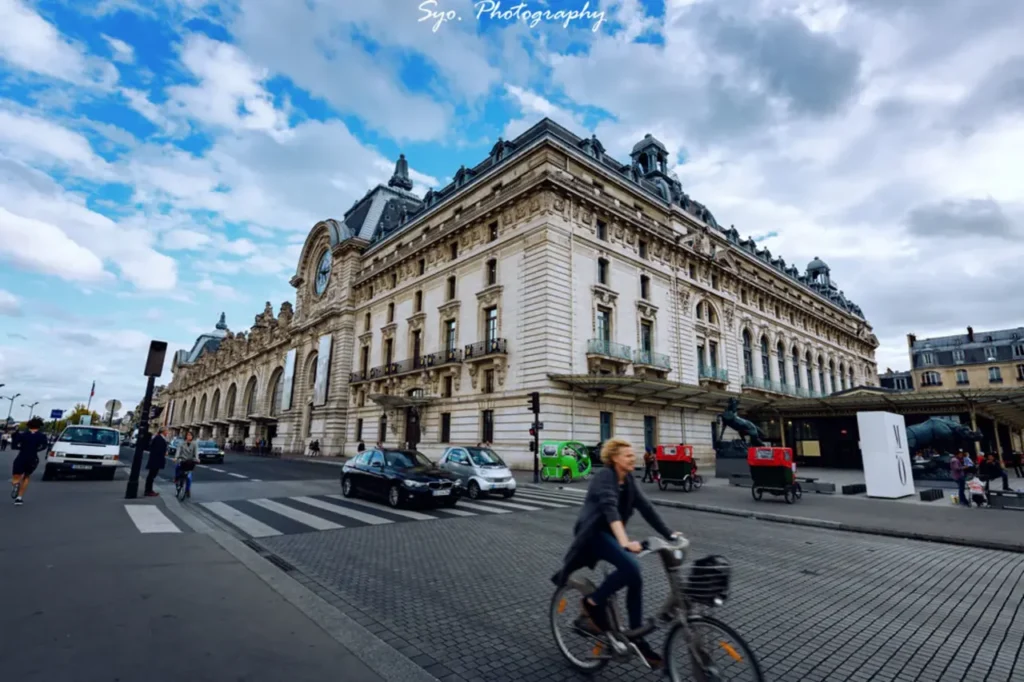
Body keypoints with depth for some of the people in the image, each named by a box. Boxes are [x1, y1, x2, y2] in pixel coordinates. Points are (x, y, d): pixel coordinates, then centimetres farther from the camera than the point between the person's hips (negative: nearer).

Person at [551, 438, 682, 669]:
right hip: (594, 533, -8)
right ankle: (594, 602, -6)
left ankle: (637, 640, 15)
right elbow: (610, 508, -36)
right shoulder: (605, 475, -22)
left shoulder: (629, 479, 4)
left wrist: (668, 534, -1)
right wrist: (624, 542, -48)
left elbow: (645, 507, 4)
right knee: (631, 567, -27)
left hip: (610, 534, 8)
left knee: (635, 580, 0)